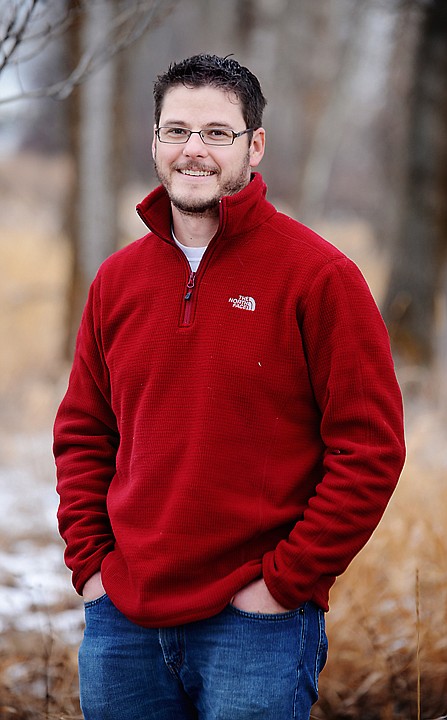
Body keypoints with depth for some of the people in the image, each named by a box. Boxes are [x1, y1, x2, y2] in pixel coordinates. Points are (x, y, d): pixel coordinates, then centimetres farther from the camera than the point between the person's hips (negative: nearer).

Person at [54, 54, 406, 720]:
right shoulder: (118, 278, 8)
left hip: (256, 622, -4)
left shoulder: (319, 276, -7)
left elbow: (371, 449, -10)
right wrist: (90, 561, 4)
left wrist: (283, 582, -11)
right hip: (121, 617, 5)